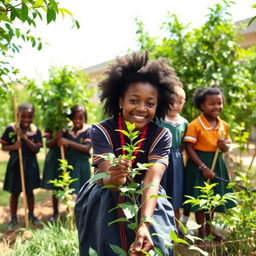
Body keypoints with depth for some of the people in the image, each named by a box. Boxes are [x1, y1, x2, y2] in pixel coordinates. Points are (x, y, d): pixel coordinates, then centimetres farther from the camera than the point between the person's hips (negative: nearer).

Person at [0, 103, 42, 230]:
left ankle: (31, 215, 33)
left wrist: (24, 137, -23)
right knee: (15, 192, 8)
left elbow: (36, 149, -13)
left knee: (29, 191, 14)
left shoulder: (36, 130, -7)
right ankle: (13, 219, 23)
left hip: (30, 164, 1)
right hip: (15, 163, -1)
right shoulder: (10, 128, -9)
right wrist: (13, 146, -24)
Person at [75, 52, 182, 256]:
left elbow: (152, 181, -30)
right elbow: (106, 180, -28)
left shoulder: (161, 135, -17)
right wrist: (114, 179, -52)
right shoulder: (102, 131, -20)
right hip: (104, 200, 0)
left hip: (144, 199, 0)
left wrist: (145, 224, -45)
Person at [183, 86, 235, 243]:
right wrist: (203, 167, -21)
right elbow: (189, 148, -17)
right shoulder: (195, 125, -16)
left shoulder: (223, 125, 3)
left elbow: (227, 147, 12)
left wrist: (225, 146, -13)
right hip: (198, 164, -6)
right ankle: (201, 233, 18)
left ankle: (208, 229, 35)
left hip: (217, 163, 6)